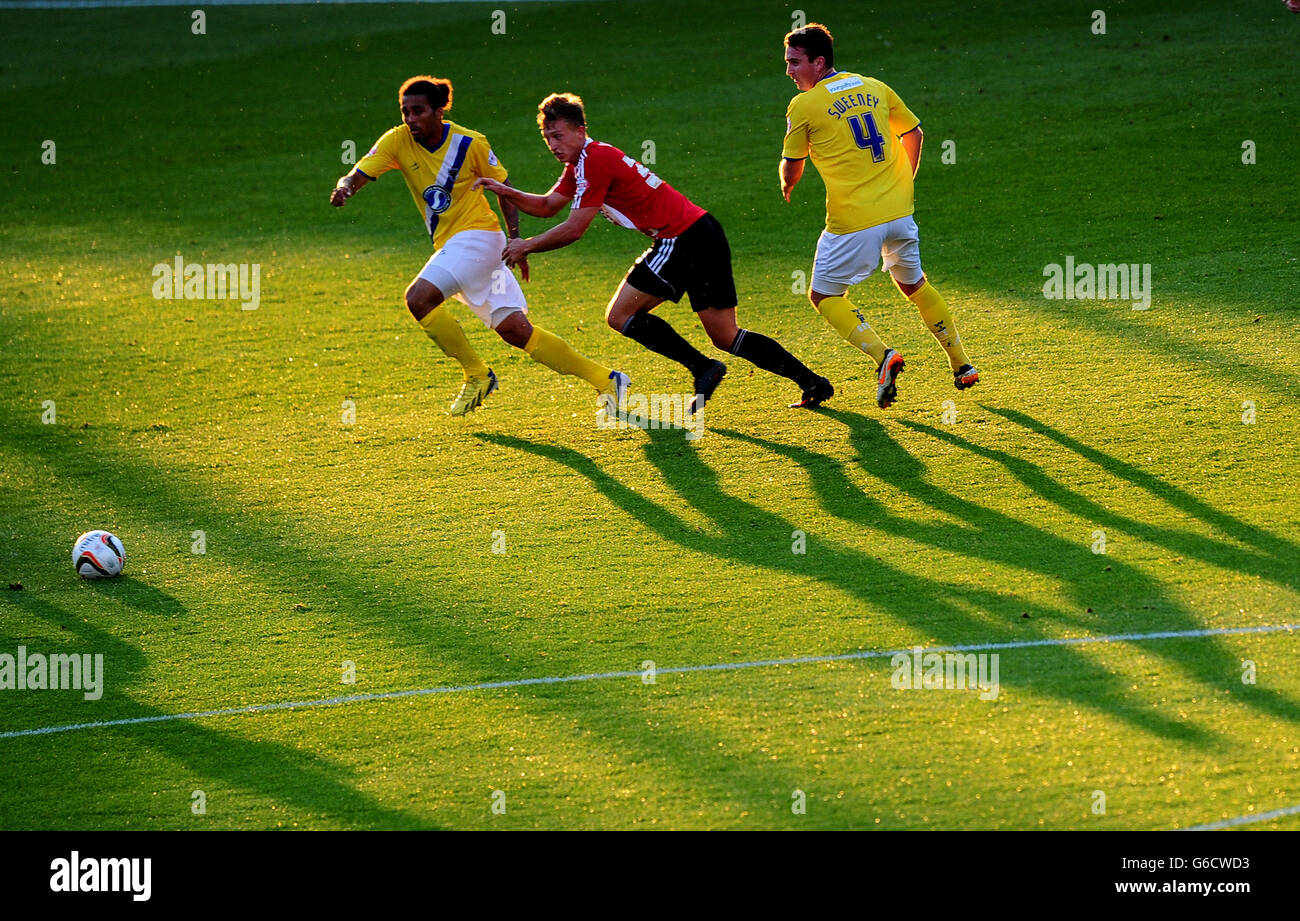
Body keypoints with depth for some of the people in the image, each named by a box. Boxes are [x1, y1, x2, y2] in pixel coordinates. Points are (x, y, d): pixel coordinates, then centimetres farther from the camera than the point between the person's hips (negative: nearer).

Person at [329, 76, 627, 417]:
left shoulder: (470, 144, -11)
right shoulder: (397, 142, -2)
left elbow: (503, 186, 1)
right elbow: (357, 176, -9)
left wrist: (515, 240, -8)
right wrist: (345, 187, -33)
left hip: (477, 235, -5)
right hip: (449, 244, 5)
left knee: (419, 298, -23)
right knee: (514, 330, 1)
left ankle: (477, 375, -7)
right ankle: (605, 380, 8)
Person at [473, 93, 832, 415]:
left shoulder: (596, 161, -14)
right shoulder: (580, 163, 16)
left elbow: (573, 229, -14)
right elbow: (547, 205, 24)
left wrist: (527, 246, -4)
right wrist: (506, 191, 9)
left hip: (683, 238, -10)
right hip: (702, 232, 10)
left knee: (620, 315, -6)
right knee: (726, 337, 11)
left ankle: (703, 368, -8)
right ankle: (811, 381, 10)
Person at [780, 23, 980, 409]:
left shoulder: (804, 106, -7)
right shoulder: (875, 88, 8)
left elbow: (792, 170, 2)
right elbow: (914, 134, 18)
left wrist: (787, 186, 25)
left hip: (853, 224, -6)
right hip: (899, 212, 6)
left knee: (824, 295, 9)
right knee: (914, 285, 25)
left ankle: (881, 355, -12)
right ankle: (962, 365, 25)